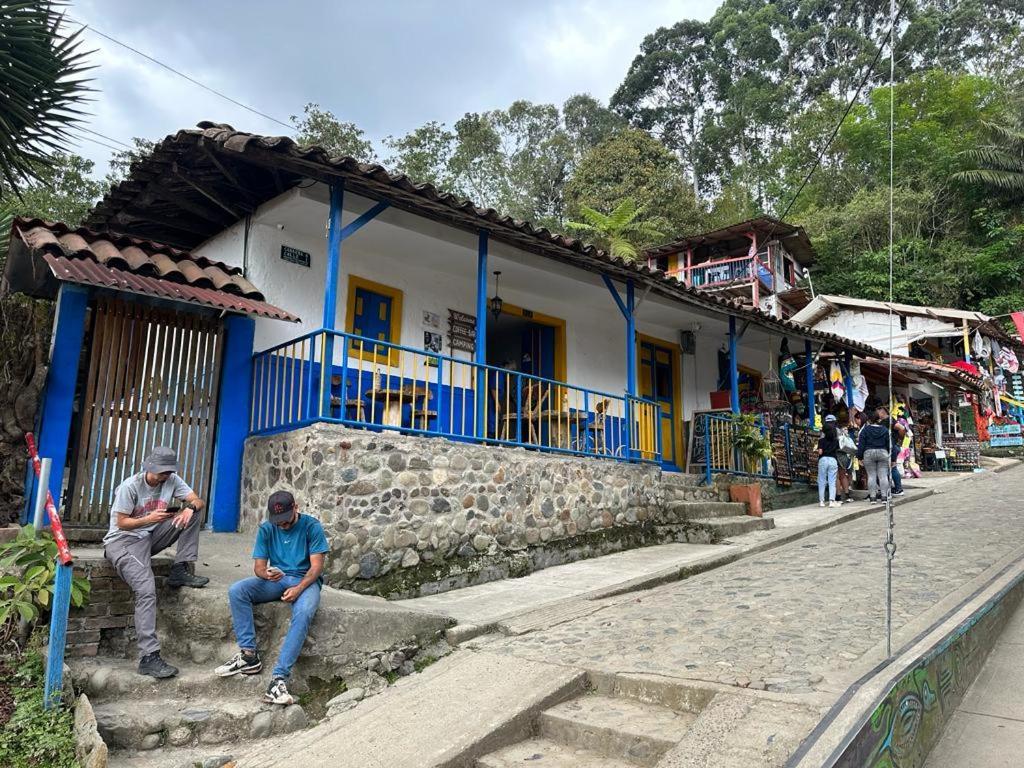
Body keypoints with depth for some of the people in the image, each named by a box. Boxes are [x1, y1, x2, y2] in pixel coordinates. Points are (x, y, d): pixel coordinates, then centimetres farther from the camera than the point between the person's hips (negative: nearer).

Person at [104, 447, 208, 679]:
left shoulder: (172, 481, 0)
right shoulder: (130, 486, -15)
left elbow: (198, 501, -4)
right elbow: (122, 523, -12)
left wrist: (190, 507, -28)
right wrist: (149, 519, -28)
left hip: (152, 537, 6)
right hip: (124, 540, -6)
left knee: (193, 512, -11)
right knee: (146, 591, -27)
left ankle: (180, 571, -8)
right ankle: (148, 657, -27)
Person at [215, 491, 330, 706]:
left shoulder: (311, 526, -7)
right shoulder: (266, 529, 3)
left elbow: (316, 566, -10)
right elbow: (258, 567, 0)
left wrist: (298, 588, -27)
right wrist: (267, 574, -25)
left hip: (305, 580, -4)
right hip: (275, 579, 4)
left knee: (303, 613, -37)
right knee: (236, 591, -22)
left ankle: (279, 677, -40)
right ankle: (249, 655, -19)